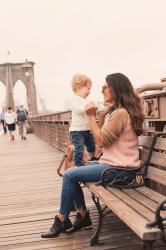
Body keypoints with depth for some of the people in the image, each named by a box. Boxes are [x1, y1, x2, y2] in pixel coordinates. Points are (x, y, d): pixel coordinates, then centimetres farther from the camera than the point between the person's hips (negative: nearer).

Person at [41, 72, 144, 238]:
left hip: (118, 169, -11)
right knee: (72, 173, 10)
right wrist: (101, 114, 6)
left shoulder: (120, 113, -18)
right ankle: (82, 215, 12)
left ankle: (61, 221, 2)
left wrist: (91, 116, -11)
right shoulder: (114, 111, 15)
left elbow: (101, 140, -16)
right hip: (114, 164, 11)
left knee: (69, 175, -11)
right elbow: (102, 137, 14)